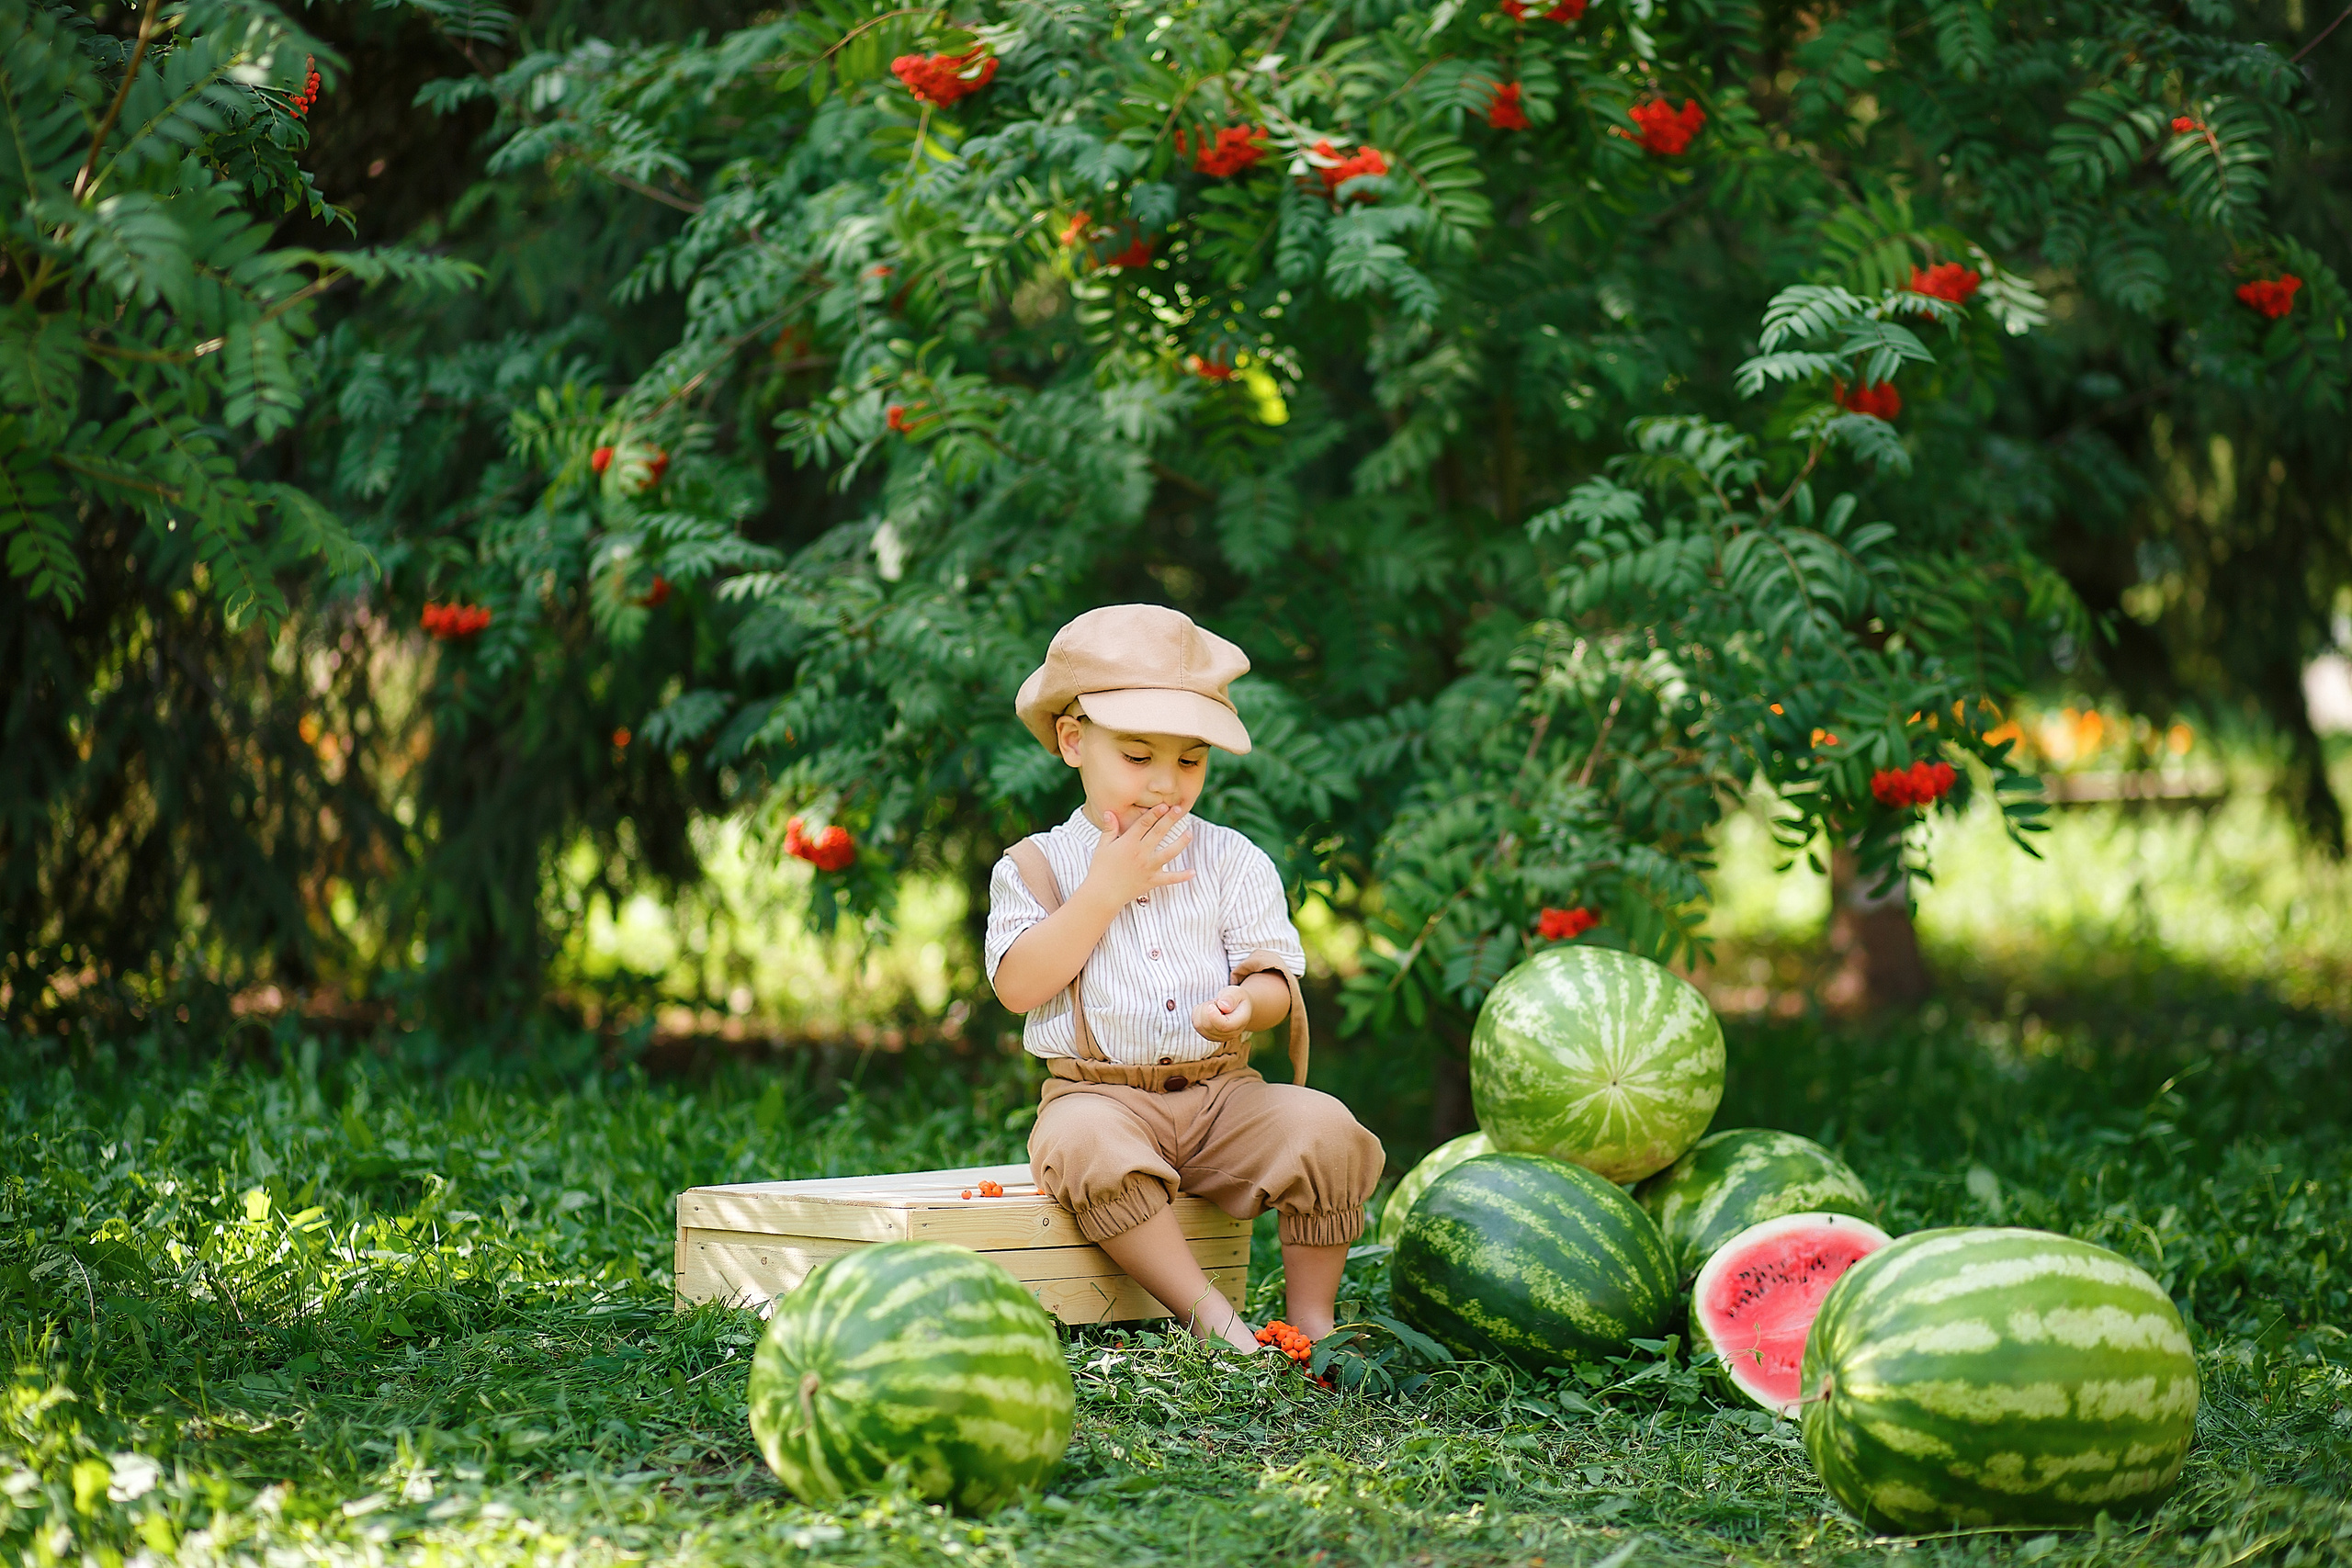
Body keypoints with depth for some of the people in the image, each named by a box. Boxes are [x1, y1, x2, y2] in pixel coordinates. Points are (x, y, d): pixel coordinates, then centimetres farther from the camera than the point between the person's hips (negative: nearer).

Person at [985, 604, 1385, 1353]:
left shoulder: (1233, 861, 8)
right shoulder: (1036, 865, 4)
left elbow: (1276, 982, 4)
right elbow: (1018, 985, -10)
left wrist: (1246, 1003, -22)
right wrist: (1104, 892, -13)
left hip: (1222, 1091, 2)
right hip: (1098, 1091, -2)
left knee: (1324, 1129, -25)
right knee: (1086, 1147, -37)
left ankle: (1311, 1316, -12)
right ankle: (1211, 1315, -32)